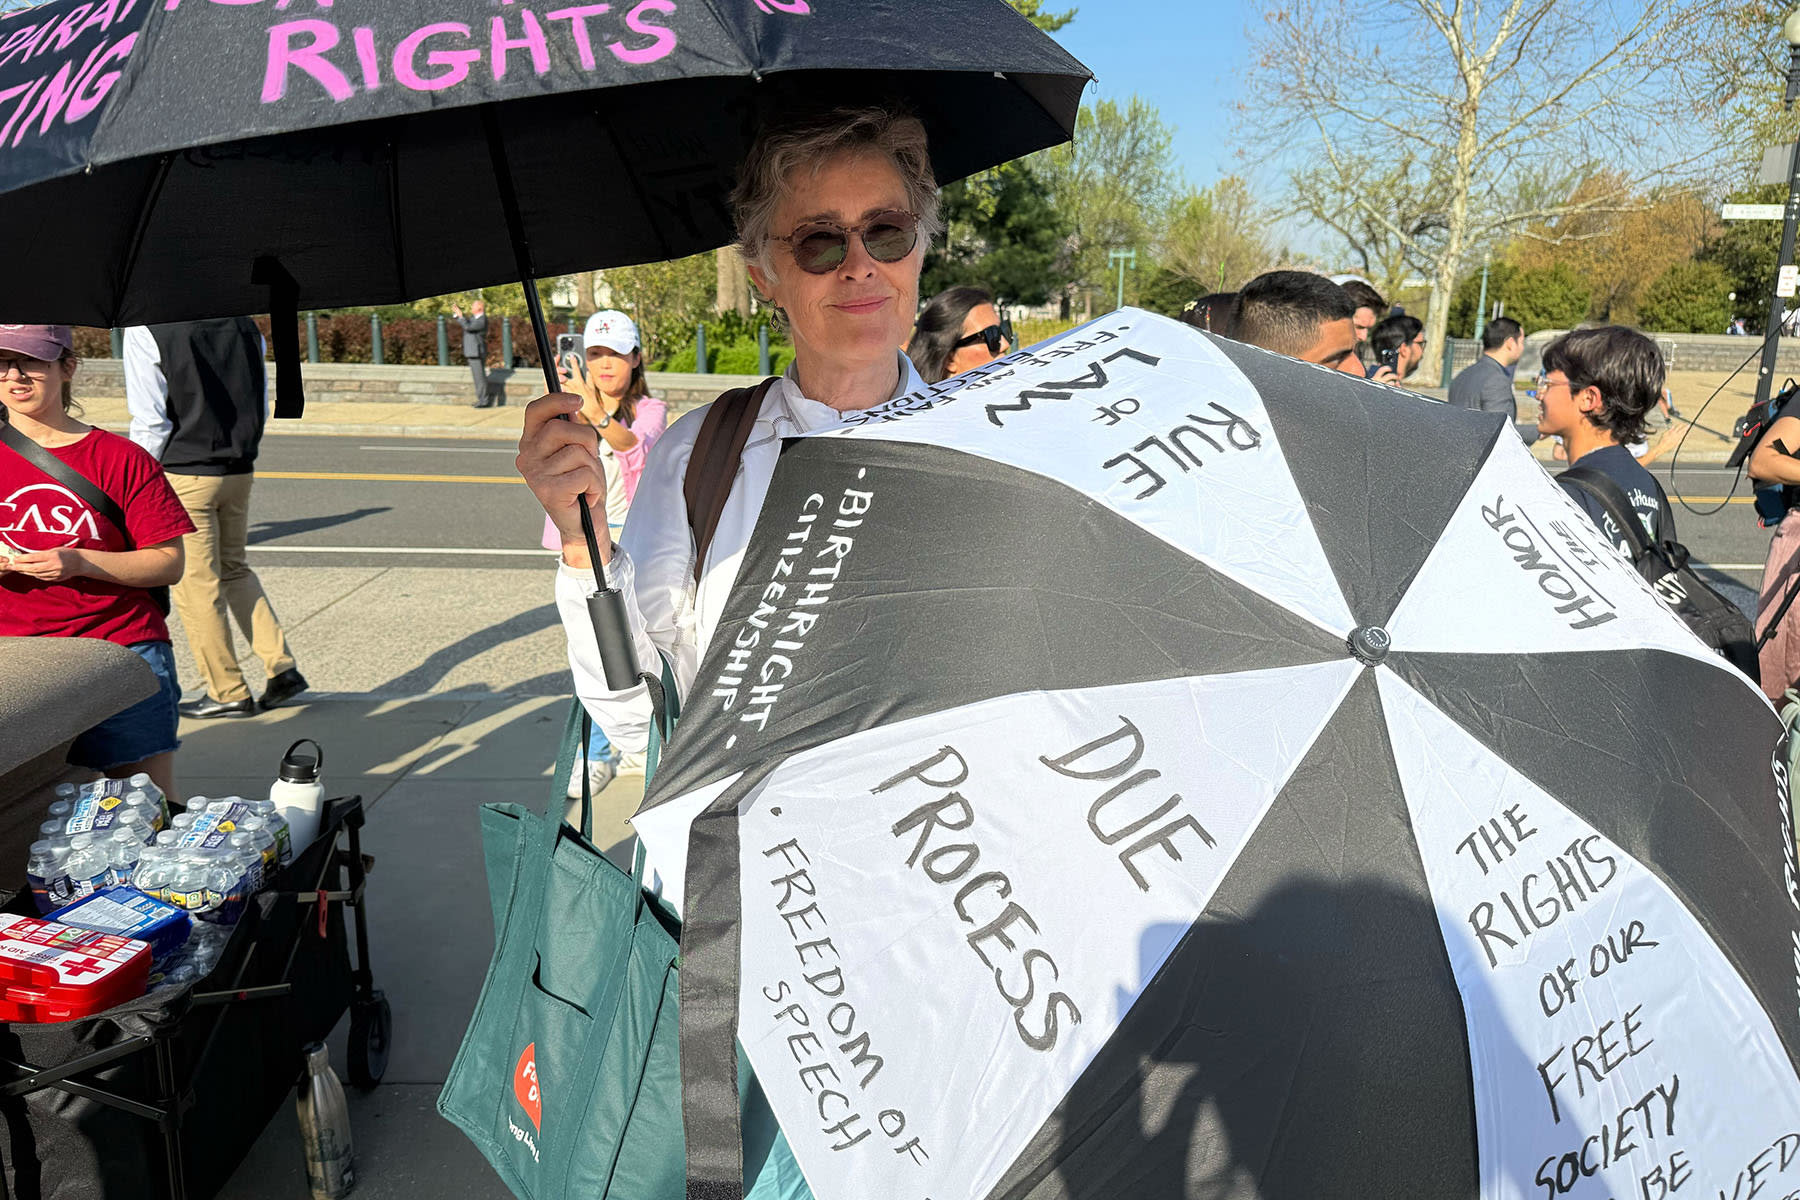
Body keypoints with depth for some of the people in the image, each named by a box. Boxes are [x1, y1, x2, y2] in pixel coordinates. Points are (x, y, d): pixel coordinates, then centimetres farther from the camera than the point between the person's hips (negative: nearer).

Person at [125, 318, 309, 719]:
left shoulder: (145, 330, -12)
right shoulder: (244, 324, 4)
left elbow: (150, 419, -12)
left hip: (182, 474, -6)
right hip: (240, 472, 6)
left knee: (194, 582, 5)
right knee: (235, 569, 21)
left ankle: (228, 691, 12)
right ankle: (281, 666, 12)